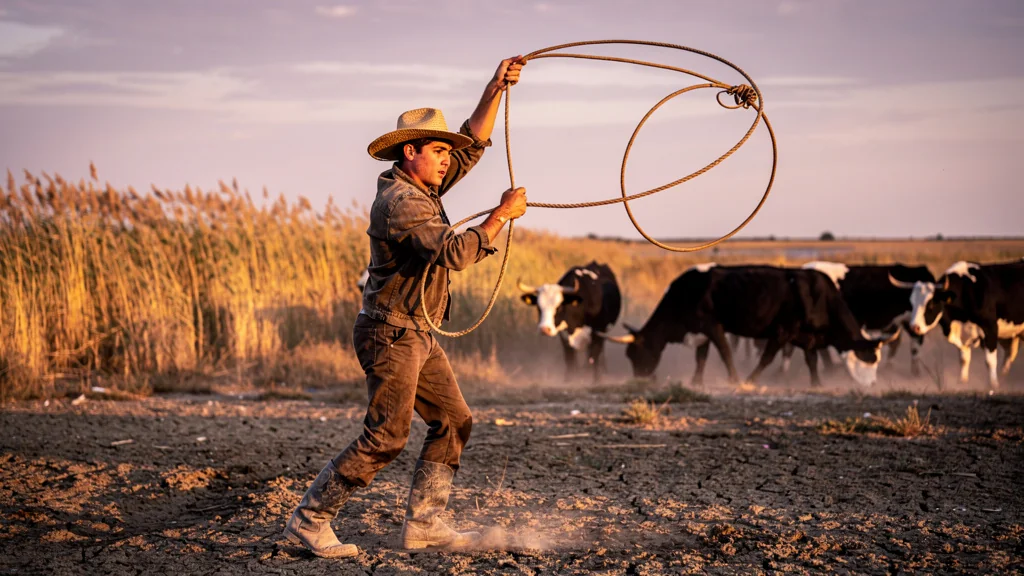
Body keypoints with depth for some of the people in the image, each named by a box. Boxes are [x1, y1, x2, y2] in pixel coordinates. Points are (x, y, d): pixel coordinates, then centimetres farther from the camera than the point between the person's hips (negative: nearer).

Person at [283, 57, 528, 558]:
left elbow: (473, 144, 16)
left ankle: (422, 524, 10)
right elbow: (453, 252, -28)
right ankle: (309, 520, -5)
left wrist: (496, 90, 6)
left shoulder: (423, 188, 12)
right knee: (386, 435, -12)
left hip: (416, 336, 10)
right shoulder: (399, 200, -17)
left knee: (453, 420, 9)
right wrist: (501, 216, -20)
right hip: (390, 332, -10)